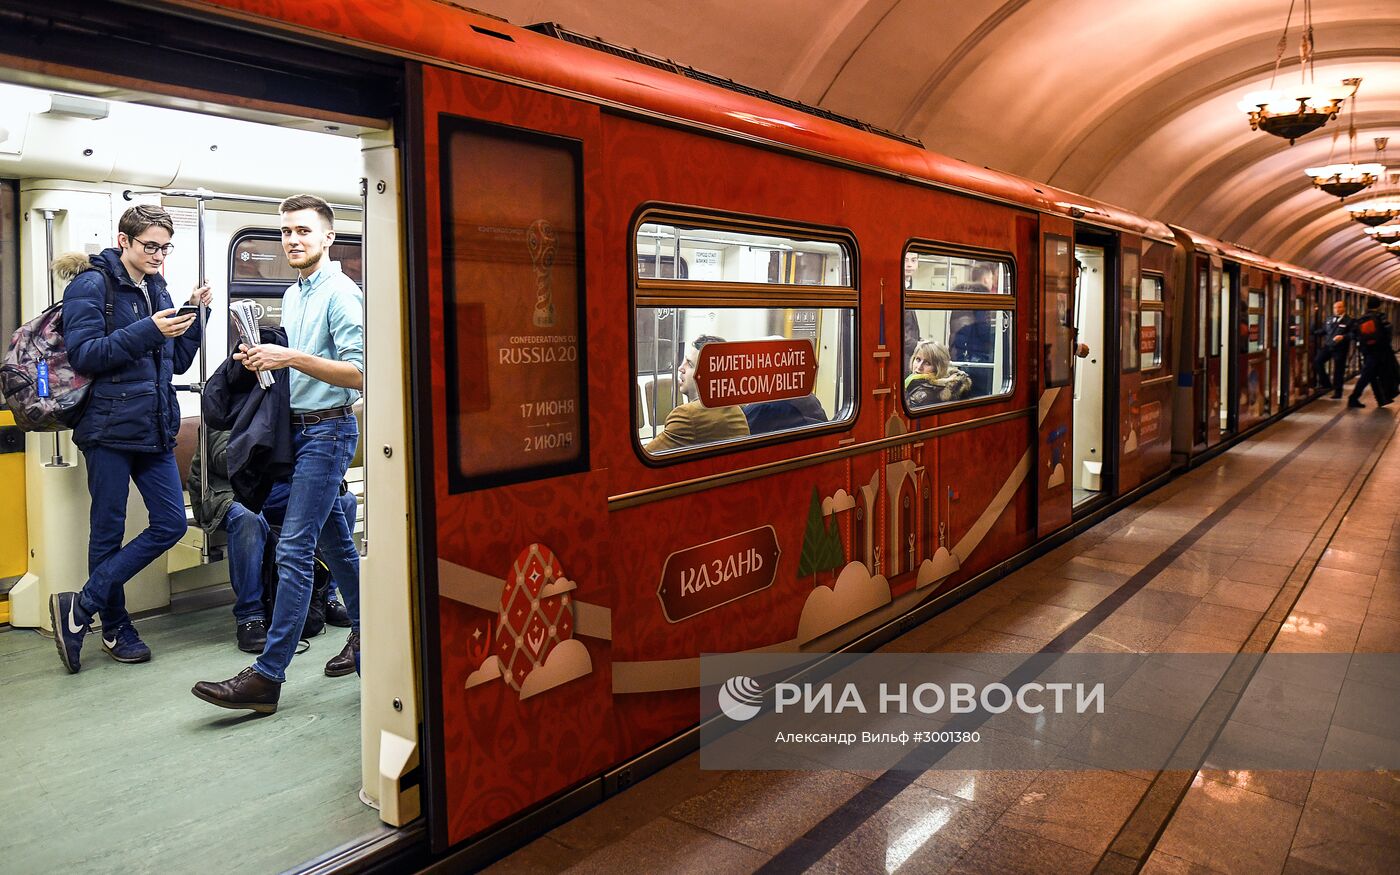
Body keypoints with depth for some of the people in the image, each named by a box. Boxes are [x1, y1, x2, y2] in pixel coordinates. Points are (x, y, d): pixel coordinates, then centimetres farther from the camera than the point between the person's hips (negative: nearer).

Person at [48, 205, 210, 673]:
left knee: (171, 523, 3)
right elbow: (83, 354, -16)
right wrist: (148, 330, -21)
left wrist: (193, 318, 4)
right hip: (110, 428, -7)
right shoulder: (92, 285, -5)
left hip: (155, 428, 7)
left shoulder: (157, 290, 16)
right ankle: (116, 629, 19)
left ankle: (80, 606, 11)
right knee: (109, 532, 4)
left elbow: (178, 362, 17)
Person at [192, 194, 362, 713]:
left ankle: (267, 676, -8)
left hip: (328, 430, -9)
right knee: (333, 539, 15)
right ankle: (365, 632, 28)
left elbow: (358, 373, -19)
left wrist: (291, 358, -24)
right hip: (299, 428, 9)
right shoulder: (291, 295, 16)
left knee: (294, 548, -11)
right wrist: (263, 360, 5)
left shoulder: (341, 294, -11)